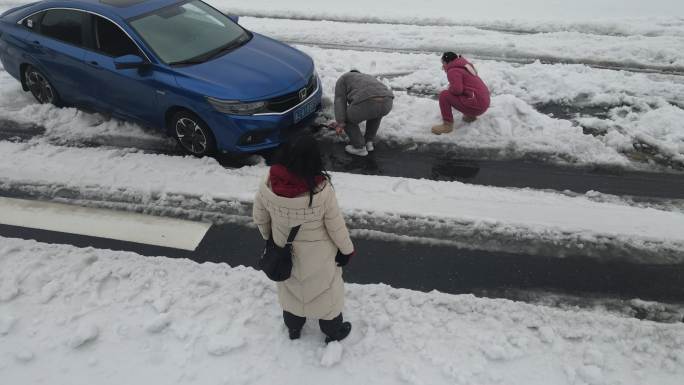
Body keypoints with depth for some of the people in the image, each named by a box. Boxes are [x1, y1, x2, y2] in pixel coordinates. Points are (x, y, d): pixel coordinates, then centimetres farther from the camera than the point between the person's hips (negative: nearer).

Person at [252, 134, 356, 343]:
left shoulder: (268, 184, -23)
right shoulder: (322, 190, -32)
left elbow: (259, 218, -7)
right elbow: (336, 227, -19)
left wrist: (268, 237, 14)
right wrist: (346, 249, 0)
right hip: (317, 254, -3)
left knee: (290, 287, 29)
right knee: (325, 289, 23)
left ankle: (293, 328, 53)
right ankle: (333, 331, 47)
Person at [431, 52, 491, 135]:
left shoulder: (453, 71, -10)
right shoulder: (464, 66, 20)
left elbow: (457, 89, -23)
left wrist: (450, 88, -2)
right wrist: (452, 87, 17)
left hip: (477, 105, -10)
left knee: (444, 95, -10)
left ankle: (447, 125, -8)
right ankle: (470, 116, 23)